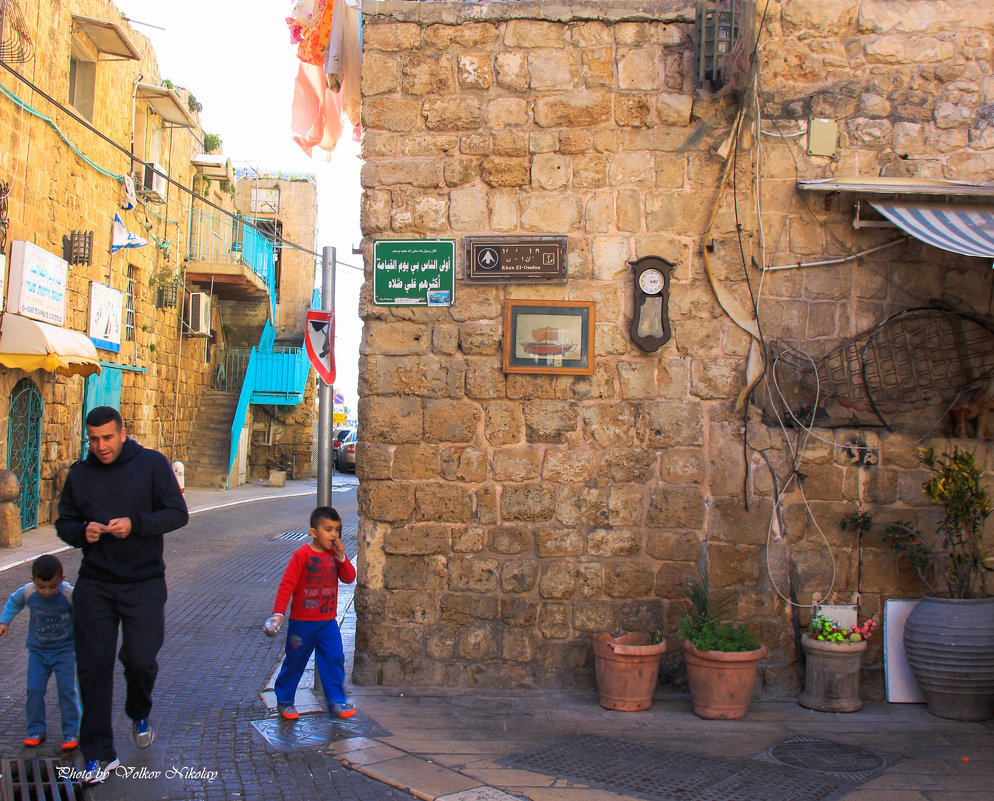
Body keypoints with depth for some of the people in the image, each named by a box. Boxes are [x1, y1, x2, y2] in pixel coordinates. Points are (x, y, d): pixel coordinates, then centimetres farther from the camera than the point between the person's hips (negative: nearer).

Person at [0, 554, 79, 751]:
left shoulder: (70, 594, -22)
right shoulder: (27, 592, -12)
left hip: (64, 650, -3)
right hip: (38, 651, 3)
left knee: (67, 690, -6)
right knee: (34, 690, -1)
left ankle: (71, 732, 4)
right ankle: (36, 730, 15)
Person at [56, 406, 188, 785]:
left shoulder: (152, 464, -5)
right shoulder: (79, 474, 5)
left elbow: (178, 513, -6)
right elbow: (64, 522, 13)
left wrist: (136, 524, -21)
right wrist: (82, 532, -10)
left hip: (144, 582, -2)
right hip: (94, 583, 3)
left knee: (140, 658, -4)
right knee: (93, 666, 1)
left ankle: (139, 713, 32)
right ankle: (98, 754, 12)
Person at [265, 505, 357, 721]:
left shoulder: (335, 555, 4)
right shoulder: (302, 555, -13)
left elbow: (349, 578, -2)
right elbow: (287, 585, -15)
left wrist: (341, 557, -16)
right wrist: (278, 613, -21)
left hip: (328, 622, 4)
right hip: (302, 622, -4)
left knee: (334, 659, -4)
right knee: (294, 662, 9)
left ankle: (336, 702, 3)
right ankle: (284, 701, 26)